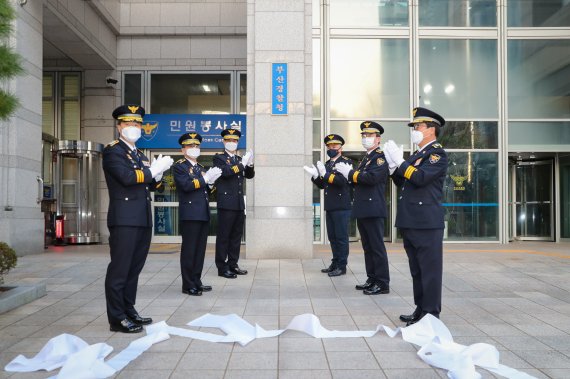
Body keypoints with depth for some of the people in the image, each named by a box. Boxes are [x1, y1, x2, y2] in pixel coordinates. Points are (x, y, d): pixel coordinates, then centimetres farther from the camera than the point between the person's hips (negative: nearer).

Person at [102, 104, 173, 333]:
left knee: (134, 269, 13)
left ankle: (129, 312, 22)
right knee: (119, 269, -4)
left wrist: (158, 174, 0)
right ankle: (117, 318, 3)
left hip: (143, 220, 8)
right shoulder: (113, 151, -3)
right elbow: (126, 177, -19)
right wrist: (153, 169, -11)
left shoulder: (140, 155, 21)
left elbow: (151, 185, 20)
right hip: (124, 220, -8)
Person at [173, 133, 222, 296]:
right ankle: (188, 285, 5)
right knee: (189, 250, -2)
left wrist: (210, 181, 1)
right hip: (190, 214, -7)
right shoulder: (179, 166, -2)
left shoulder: (201, 167, 20)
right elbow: (186, 185, -18)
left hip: (203, 214, 7)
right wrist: (205, 178, -15)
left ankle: (196, 282, 19)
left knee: (200, 250, 10)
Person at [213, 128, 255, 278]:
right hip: (226, 203, -6)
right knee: (223, 236, -2)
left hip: (239, 204, 7)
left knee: (236, 235, 10)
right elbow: (225, 172, -18)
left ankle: (233, 265, 19)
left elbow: (250, 175, 13)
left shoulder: (239, 159, 18)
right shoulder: (219, 158, 0)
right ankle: (222, 267, 3)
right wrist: (242, 163, -19)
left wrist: (250, 164, -6)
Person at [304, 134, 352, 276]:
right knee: (332, 236, 11)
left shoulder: (346, 162, -4)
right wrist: (315, 176, -2)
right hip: (330, 206, 7)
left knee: (341, 237, -3)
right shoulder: (327, 164, 18)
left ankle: (342, 266, 4)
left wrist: (325, 174, -27)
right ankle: (335, 263, 20)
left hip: (342, 207, -7)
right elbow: (322, 185, 17)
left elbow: (343, 181, -19)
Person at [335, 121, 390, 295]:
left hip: (373, 210, -9)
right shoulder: (365, 158, 20)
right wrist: (349, 174, 1)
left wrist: (350, 173, -15)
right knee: (368, 247, 13)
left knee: (377, 247, -4)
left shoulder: (381, 156, -8)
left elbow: (372, 177, -23)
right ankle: (372, 279, 22)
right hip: (362, 210, 9)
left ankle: (382, 284, 3)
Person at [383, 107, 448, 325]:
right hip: (411, 223, 9)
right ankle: (420, 310, 24)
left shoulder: (437, 154, -6)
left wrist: (400, 161, -14)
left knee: (429, 270, -2)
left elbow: (421, 178, -21)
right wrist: (393, 167, 5)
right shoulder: (415, 156, 20)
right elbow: (403, 184, 20)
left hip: (427, 223, -9)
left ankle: (431, 315, 5)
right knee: (417, 270, 14)